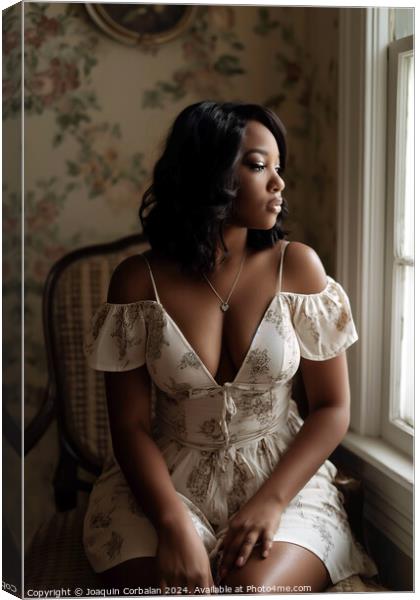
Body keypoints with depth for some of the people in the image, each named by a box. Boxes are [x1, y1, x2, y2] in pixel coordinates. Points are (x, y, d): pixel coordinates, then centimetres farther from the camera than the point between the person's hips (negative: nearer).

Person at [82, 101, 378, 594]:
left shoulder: (297, 266, -4)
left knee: (255, 586, -29)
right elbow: (130, 426, -6)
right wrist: (175, 523, -22)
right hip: (167, 478, 0)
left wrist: (270, 502, -16)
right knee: (171, 584, -27)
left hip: (282, 474, 0)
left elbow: (333, 408, -2)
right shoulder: (139, 280, -6)